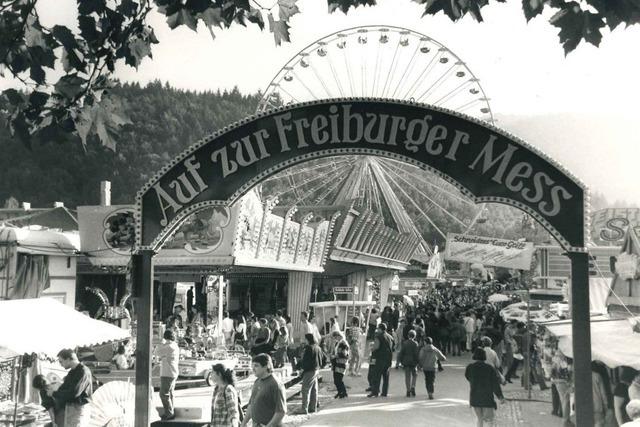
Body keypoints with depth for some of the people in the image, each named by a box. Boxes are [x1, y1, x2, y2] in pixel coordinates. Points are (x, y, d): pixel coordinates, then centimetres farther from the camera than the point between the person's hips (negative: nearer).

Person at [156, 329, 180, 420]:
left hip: (167, 374, -10)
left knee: (164, 394, -6)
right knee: (169, 394, 16)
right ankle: (170, 413, 21)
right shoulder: (175, 346, 13)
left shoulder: (169, 347, -18)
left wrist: (162, 344, -2)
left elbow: (157, 353, -12)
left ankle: (169, 413, -5)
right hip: (173, 374, 10)